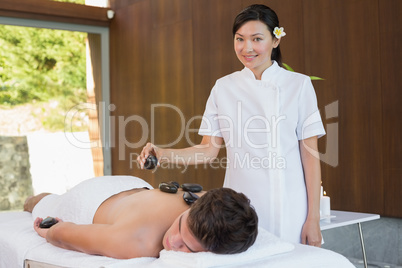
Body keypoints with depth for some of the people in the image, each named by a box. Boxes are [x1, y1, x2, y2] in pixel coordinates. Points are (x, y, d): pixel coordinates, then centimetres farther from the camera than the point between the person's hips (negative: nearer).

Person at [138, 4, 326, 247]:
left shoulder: (299, 85, -1)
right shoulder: (224, 88, 5)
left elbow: (310, 155, -2)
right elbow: (209, 150, 5)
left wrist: (313, 218, -5)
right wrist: (162, 154, -11)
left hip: (289, 210, -1)